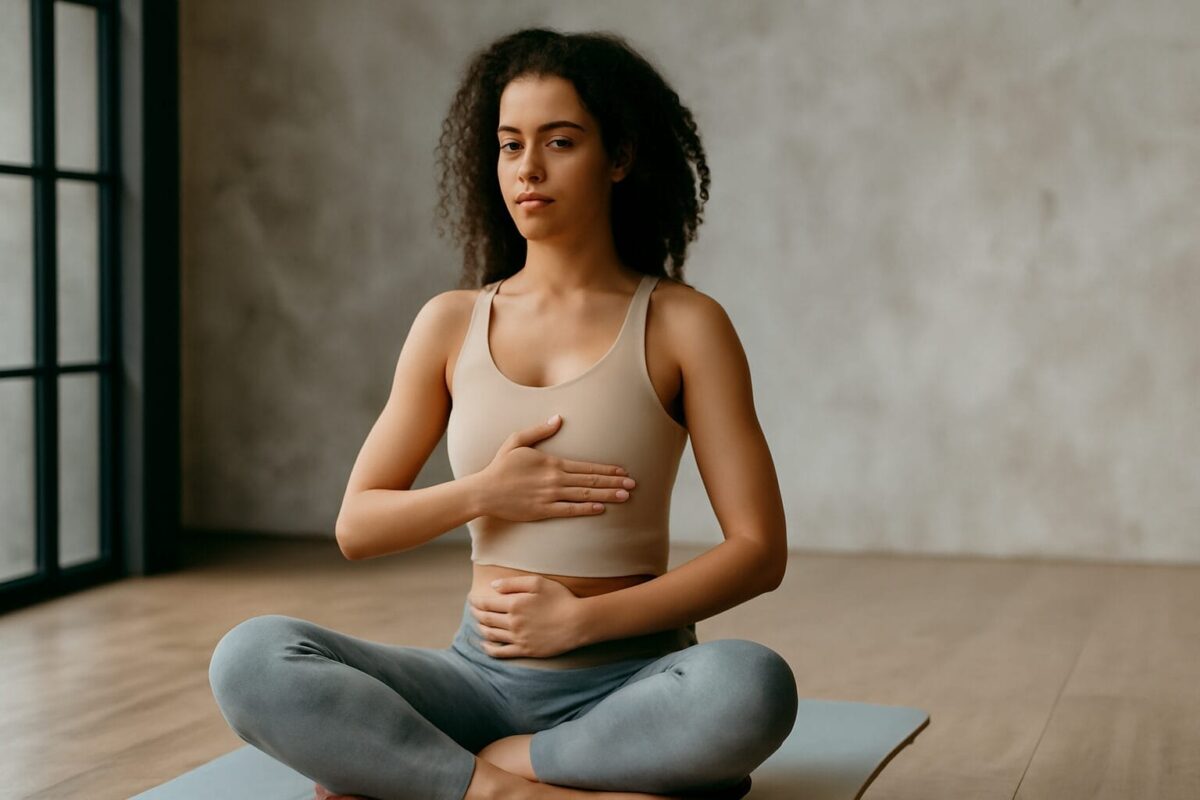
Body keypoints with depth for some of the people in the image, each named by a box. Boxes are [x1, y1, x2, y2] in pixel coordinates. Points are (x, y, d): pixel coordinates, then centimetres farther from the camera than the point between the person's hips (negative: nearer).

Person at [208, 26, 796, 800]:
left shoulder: (683, 324, -2)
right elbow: (357, 525, 9)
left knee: (753, 686, -37)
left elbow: (760, 549, -7)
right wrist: (483, 492, -9)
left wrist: (581, 619, -15)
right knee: (249, 659, -22)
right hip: (482, 673, 2)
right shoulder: (451, 323, 7)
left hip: (632, 681, -1)